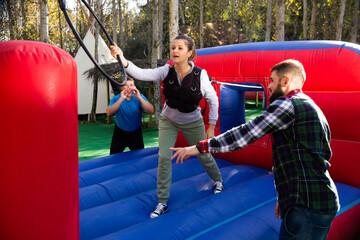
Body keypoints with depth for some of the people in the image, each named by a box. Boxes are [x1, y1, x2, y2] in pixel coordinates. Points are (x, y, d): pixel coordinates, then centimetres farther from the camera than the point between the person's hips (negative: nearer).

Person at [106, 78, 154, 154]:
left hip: (136, 133, 1)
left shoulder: (140, 97, -9)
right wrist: (121, 99, -36)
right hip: (120, 133, -1)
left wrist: (139, 97, -33)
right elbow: (109, 113, -29)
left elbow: (151, 111, -23)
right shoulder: (116, 99, -12)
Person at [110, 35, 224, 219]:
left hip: (192, 122, -1)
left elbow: (213, 100, -10)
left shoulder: (200, 74, -22)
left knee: (204, 155, 12)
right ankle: (163, 202, 7)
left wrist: (211, 127, -8)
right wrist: (122, 60, -52)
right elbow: (141, 74, -34)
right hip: (168, 121, 1)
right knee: (164, 157, -9)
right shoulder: (166, 71, -19)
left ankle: (218, 180, 46)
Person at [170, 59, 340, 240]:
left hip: (307, 207, -10)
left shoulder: (287, 104, -11)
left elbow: (244, 134, -16)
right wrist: (284, 198, 24)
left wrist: (200, 147, -10)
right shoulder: (312, 108, 21)